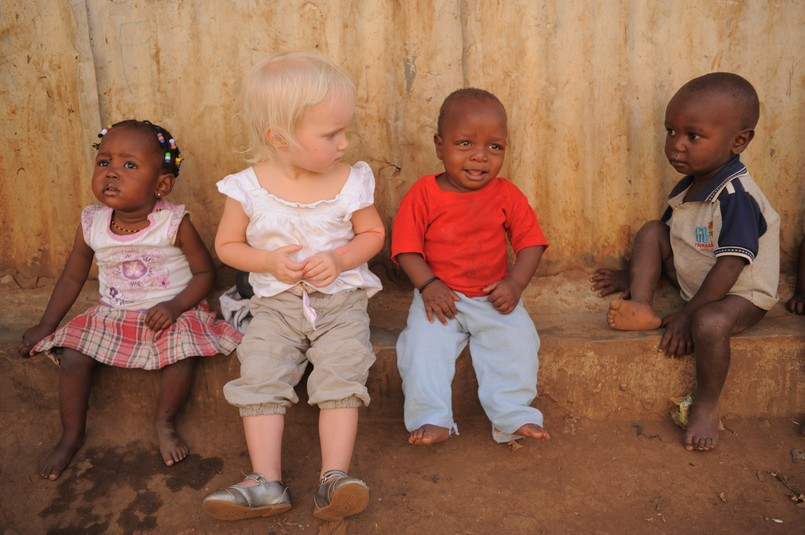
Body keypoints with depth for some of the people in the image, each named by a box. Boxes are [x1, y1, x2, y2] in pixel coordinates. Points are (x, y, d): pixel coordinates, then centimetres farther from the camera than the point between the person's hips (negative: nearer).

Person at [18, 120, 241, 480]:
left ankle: (165, 422, -4)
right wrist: (46, 325, 9)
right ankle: (71, 435, 9)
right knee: (71, 355, -13)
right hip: (111, 315, 4)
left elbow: (205, 272, -8)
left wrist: (175, 306, -23)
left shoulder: (174, 223, -14)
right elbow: (73, 277, 9)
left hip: (169, 314, -4)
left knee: (181, 352, -30)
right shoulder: (91, 224, -3)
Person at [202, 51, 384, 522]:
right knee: (260, 380, -12)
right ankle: (266, 483, -7)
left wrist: (340, 259, -15)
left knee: (342, 379, -16)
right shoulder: (248, 188, -7)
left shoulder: (351, 182, -5)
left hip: (341, 299, 0)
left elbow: (373, 234, 5)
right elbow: (227, 245, 4)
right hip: (276, 304, 1)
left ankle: (334, 479, -12)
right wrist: (270, 262, -14)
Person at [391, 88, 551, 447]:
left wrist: (515, 282, -14)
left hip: (493, 299, 1)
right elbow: (406, 247, -5)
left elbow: (530, 241, 2)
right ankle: (432, 419, -8)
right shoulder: (423, 194, -5)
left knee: (517, 341, -20)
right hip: (440, 296, -1)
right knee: (423, 344, -22)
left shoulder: (507, 195, 1)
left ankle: (514, 417, -6)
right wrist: (428, 285, -19)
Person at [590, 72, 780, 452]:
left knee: (709, 322, -39)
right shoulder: (688, 187, -2)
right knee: (651, 232, 2)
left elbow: (729, 268, -30)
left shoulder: (736, 197, -28)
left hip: (741, 295, -8)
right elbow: (669, 237, 14)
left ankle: (707, 403, -13)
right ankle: (643, 307, -13)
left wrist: (688, 314, -28)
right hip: (694, 279, 9)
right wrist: (634, 275, 13)